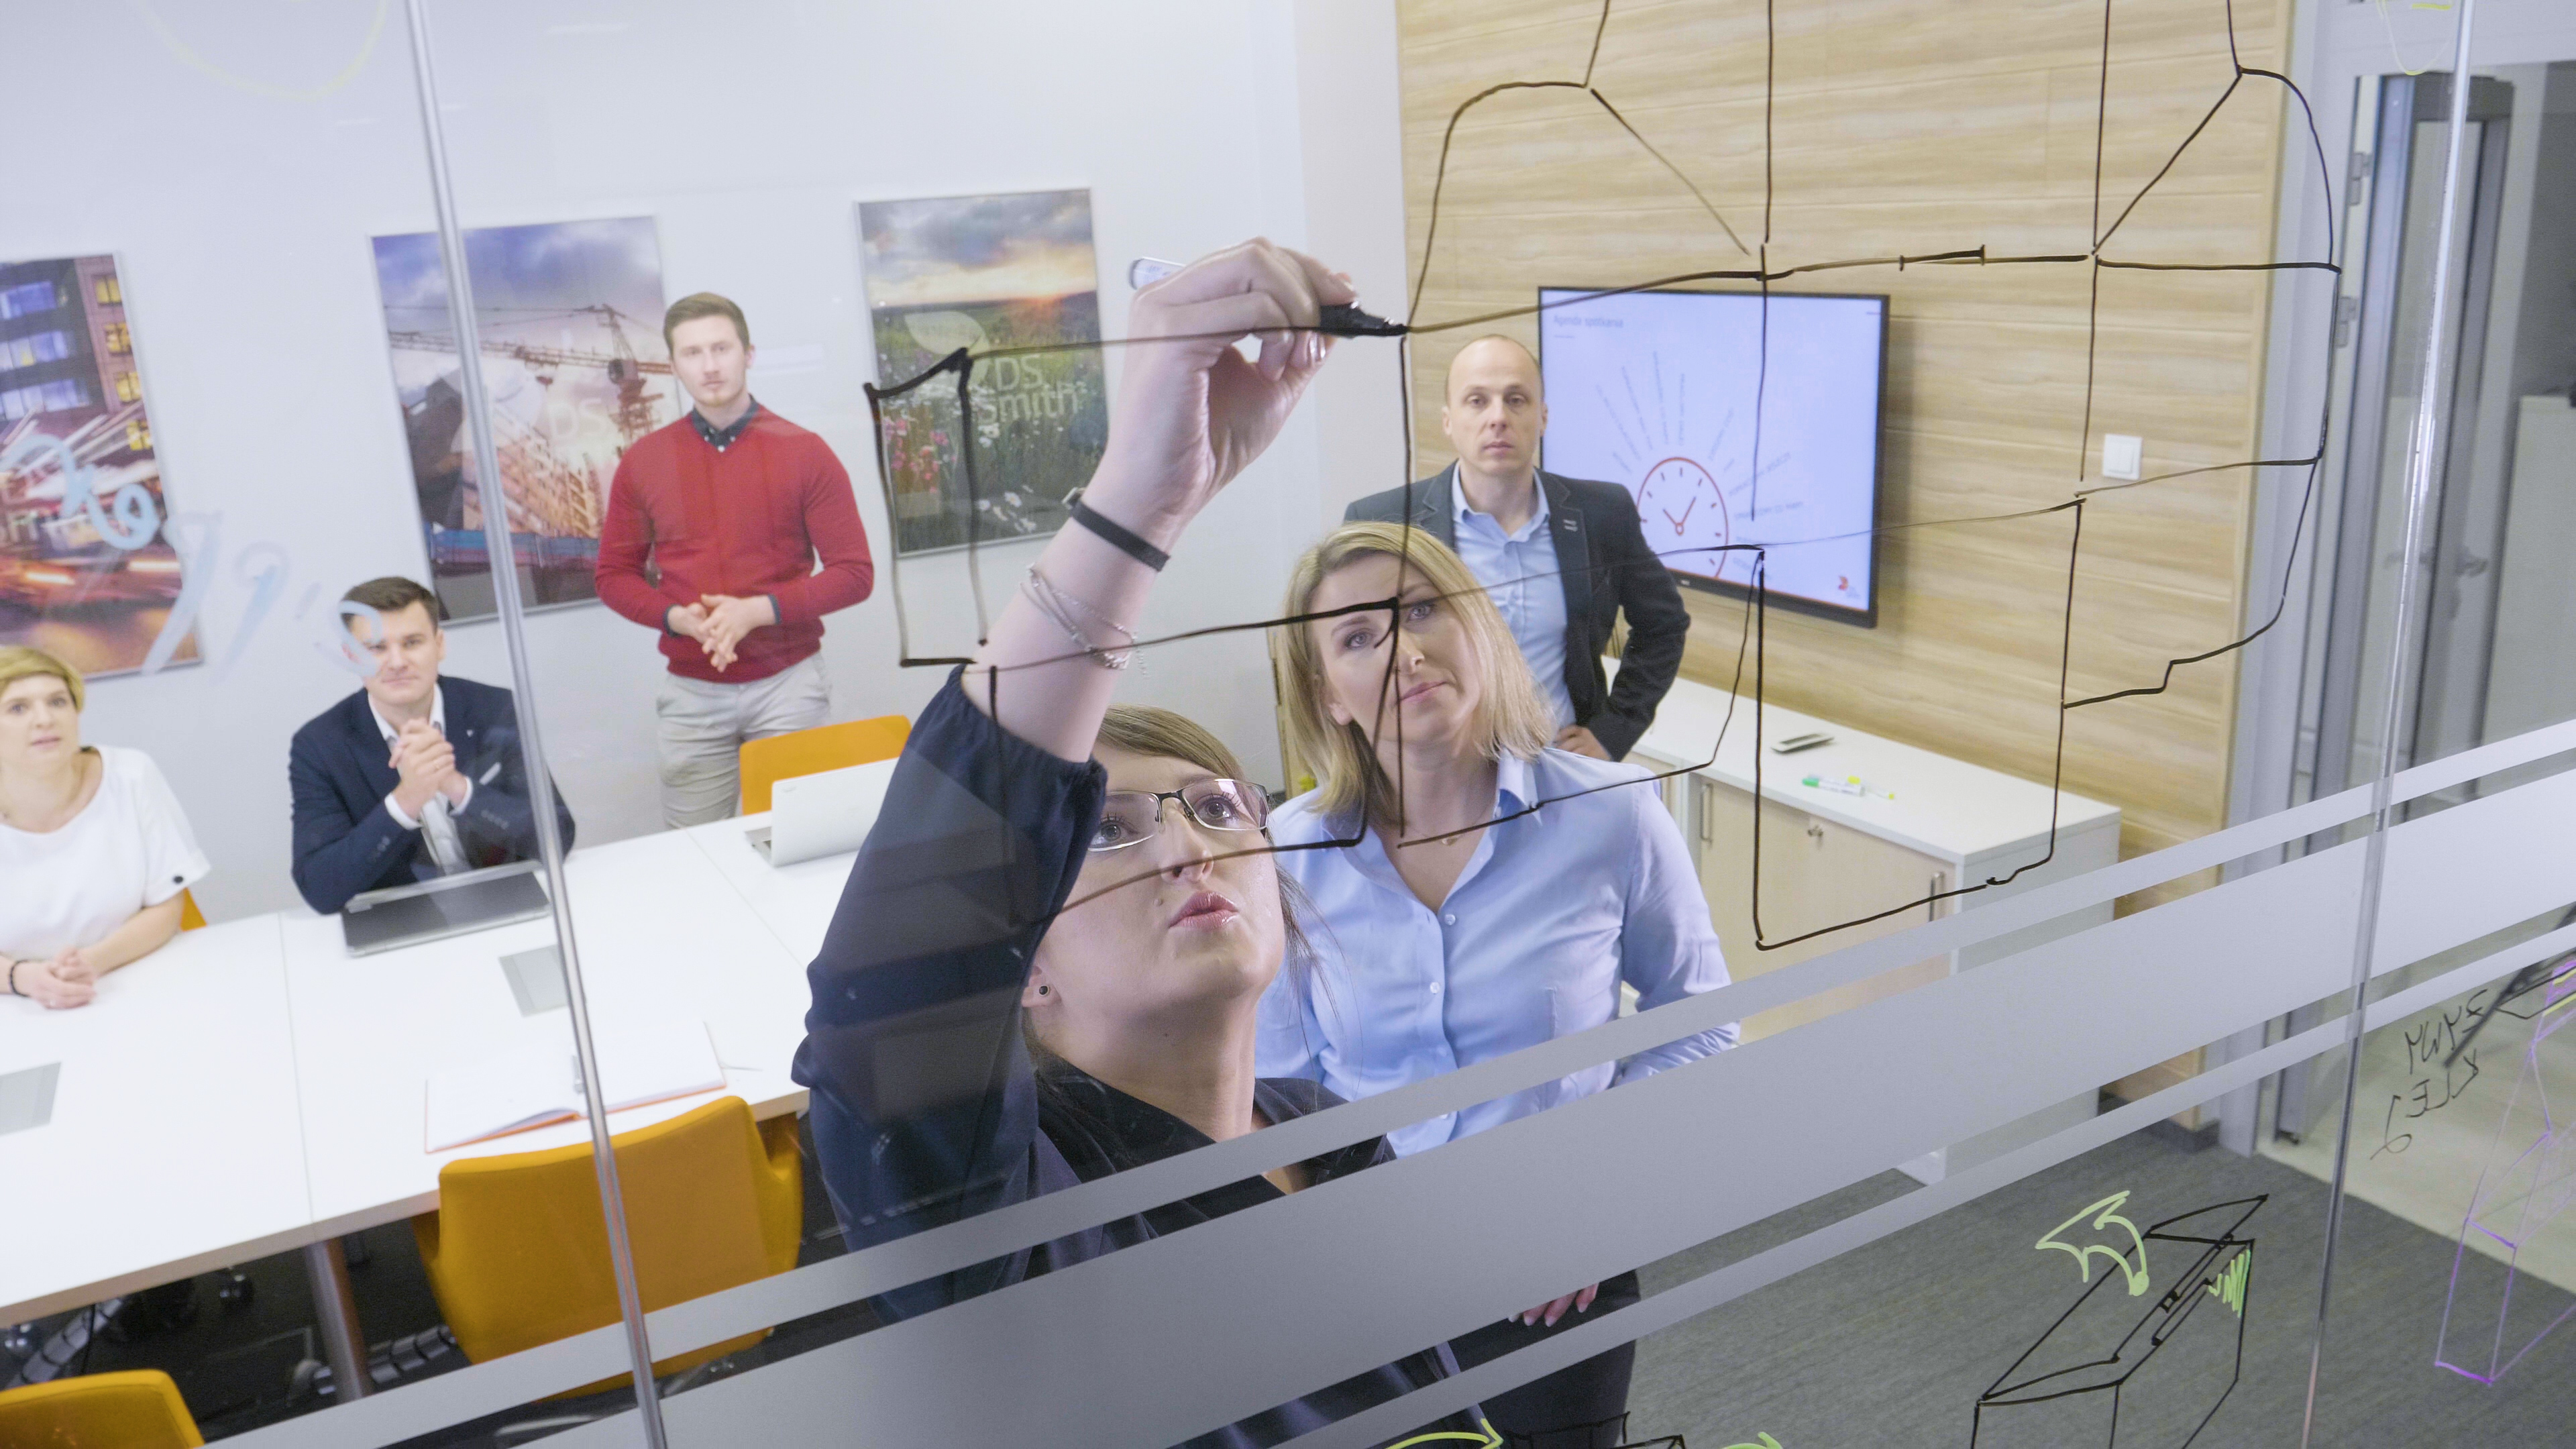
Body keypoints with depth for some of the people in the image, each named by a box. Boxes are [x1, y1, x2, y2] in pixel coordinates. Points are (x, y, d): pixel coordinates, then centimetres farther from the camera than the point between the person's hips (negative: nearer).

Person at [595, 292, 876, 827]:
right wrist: (676, 617, -11)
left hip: (789, 683, -1)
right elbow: (615, 575, 9)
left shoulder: (804, 452, -3)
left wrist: (759, 610, -17)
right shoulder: (642, 462, 3)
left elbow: (854, 572, -4)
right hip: (692, 693, 1)